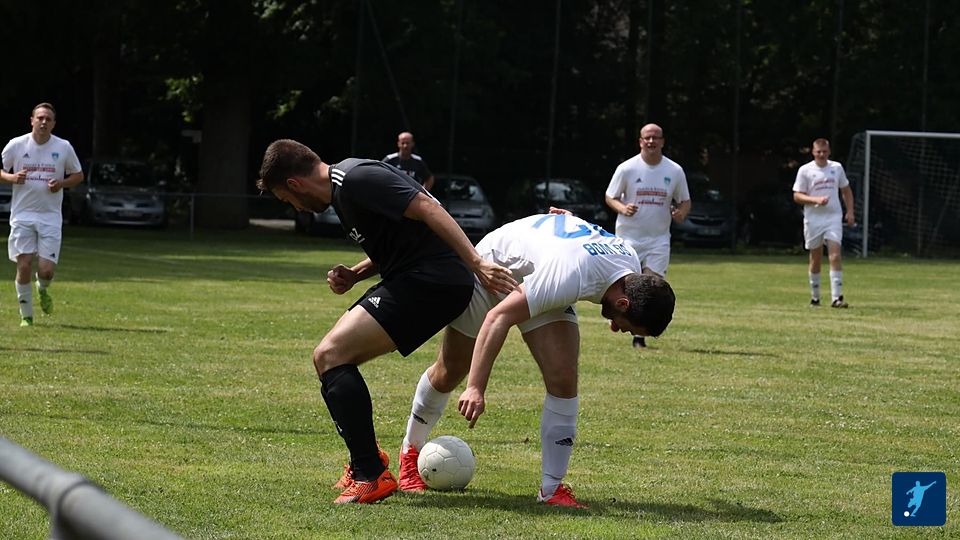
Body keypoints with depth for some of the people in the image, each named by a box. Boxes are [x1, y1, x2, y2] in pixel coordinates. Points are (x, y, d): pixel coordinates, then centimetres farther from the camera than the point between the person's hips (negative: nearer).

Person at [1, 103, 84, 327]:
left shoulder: (63, 147, 1)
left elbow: (78, 175, 11)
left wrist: (61, 184, -8)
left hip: (51, 216, 0)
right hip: (22, 214, 0)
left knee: (46, 270, -8)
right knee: (24, 265, -6)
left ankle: (43, 290, 29)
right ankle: (26, 315, 10)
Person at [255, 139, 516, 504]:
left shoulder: (356, 180, -14)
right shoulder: (342, 187, 19)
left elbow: (428, 209, -22)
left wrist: (477, 264, -29)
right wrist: (353, 276, 11)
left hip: (432, 282, -11)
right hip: (410, 281, 11)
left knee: (330, 355, -17)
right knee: (328, 357, 15)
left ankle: (371, 476, -15)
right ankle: (365, 460, 28)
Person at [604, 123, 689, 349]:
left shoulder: (675, 171, 3)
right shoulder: (626, 168, -3)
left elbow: (685, 201, 12)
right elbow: (610, 197, 4)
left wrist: (681, 212, -12)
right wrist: (622, 208, -17)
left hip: (658, 239, 1)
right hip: (628, 237, -1)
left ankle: (639, 334, -3)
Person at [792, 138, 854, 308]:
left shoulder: (837, 168, 8)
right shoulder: (805, 170, -1)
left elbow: (846, 190, 19)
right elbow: (797, 196, -3)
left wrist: (850, 212, 8)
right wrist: (816, 200, -19)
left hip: (833, 217, 1)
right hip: (813, 219, -1)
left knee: (835, 255, -13)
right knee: (815, 259, 7)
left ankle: (837, 297, -16)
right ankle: (815, 297, 21)